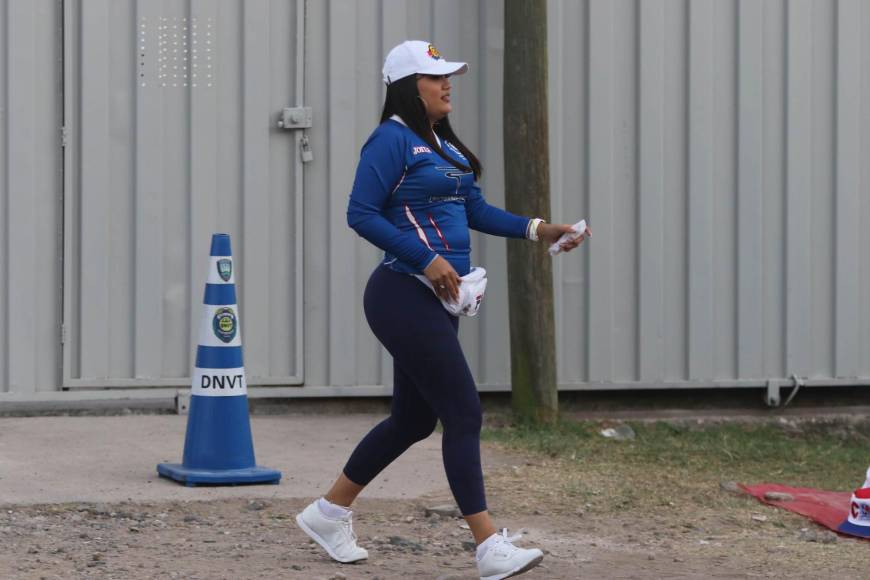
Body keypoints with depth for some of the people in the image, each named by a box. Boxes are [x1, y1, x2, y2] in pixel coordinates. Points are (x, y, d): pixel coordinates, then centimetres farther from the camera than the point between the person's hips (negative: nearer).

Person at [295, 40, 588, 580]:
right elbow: (362, 214, -16)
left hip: (438, 300, 10)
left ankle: (328, 513, 30)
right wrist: (426, 260, -20)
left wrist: (537, 229, 6)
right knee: (464, 413, -11)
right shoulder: (393, 139, -10)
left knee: (414, 419, 16)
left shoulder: (444, 144, 17)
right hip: (406, 295, -10)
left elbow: (476, 210, 17)